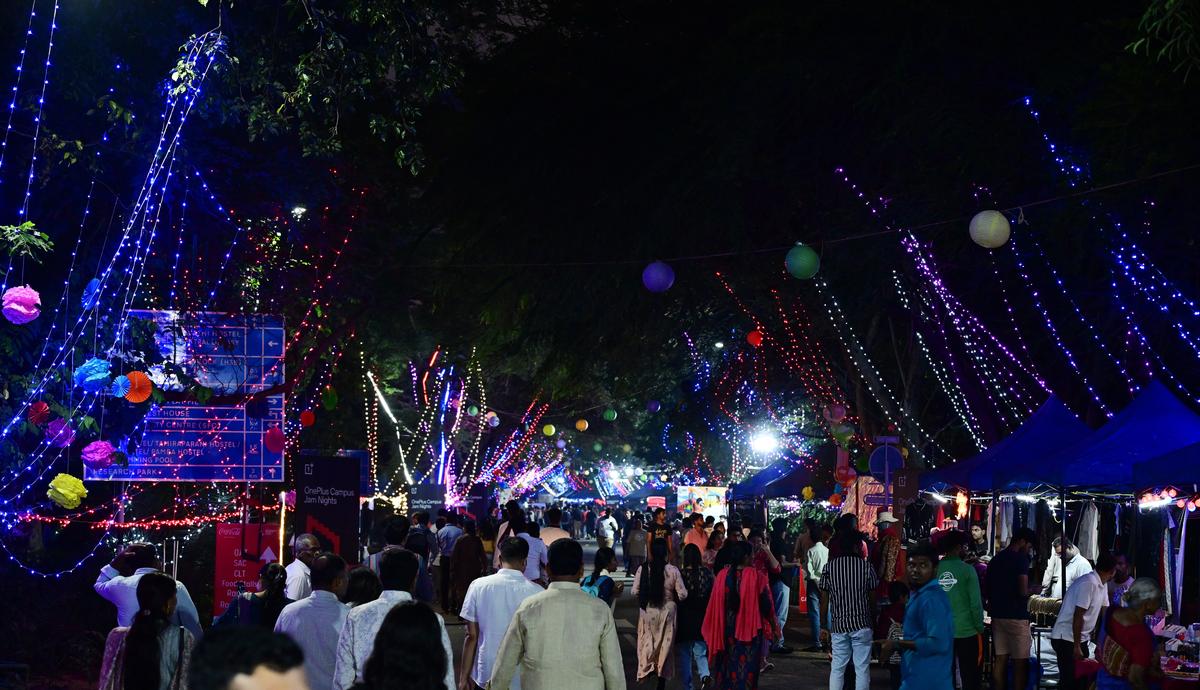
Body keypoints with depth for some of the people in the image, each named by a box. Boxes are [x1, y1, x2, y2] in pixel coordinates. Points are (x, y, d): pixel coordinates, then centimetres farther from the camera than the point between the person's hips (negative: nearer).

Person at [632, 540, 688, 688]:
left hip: (647, 610, 0)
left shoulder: (642, 569, -11)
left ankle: (647, 667, -8)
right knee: (666, 642, 12)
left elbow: (635, 592, -7)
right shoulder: (673, 570, -13)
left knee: (647, 641, 14)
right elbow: (682, 594, -9)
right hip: (667, 611, 0)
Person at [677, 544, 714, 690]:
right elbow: (712, 595, -1)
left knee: (684, 655, 11)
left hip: (684, 620, -2)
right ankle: (705, 674, -12)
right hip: (702, 618, 2)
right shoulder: (707, 573, -7)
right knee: (700, 652, 14)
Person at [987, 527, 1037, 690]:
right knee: (1020, 662, -1)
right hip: (1017, 616, -7)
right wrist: (1033, 590, 2)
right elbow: (1023, 591, -17)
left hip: (998, 615, 7)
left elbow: (988, 590, 18)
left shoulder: (995, 559, 12)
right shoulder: (1020, 558, -10)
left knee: (1000, 659, 8)